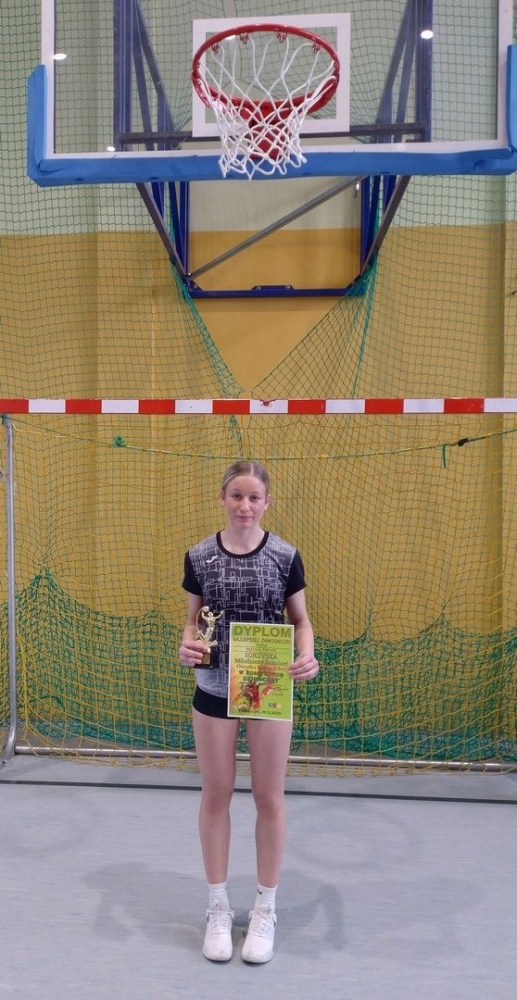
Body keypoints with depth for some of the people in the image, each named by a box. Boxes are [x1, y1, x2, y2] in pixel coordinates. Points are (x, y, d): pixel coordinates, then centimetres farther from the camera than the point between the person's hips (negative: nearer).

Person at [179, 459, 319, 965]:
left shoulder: (285, 556, -6)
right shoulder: (199, 557, -2)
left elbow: (300, 620, 2)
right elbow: (192, 620, 5)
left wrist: (307, 657, -18)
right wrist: (187, 645, -16)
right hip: (213, 690, 1)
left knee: (269, 798, 9)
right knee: (215, 795, 11)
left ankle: (265, 909, 29)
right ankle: (218, 907, 30)